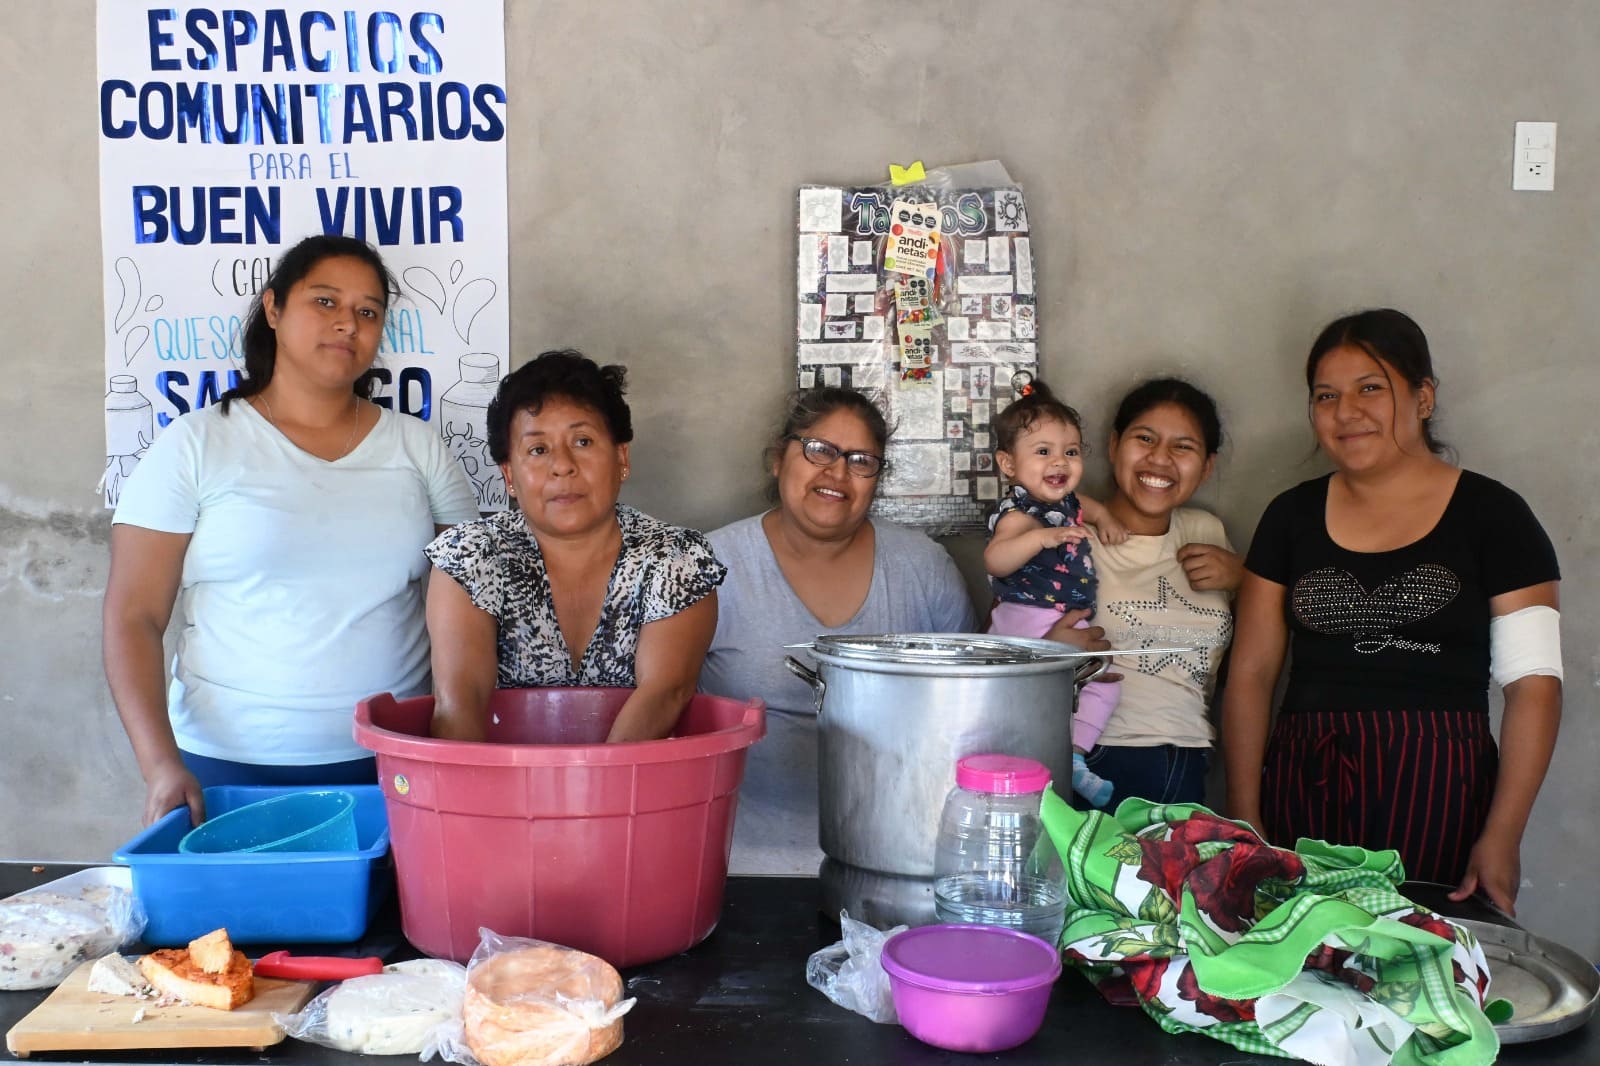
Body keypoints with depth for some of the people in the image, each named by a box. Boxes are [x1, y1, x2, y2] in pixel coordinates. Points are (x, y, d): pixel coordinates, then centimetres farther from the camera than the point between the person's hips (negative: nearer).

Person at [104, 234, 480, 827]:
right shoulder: (195, 445, -1)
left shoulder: (417, 447, 7)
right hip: (230, 767, -2)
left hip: (394, 762, 2)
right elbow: (133, 618, -3)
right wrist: (161, 765, -13)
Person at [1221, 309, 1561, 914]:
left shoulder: (1491, 516, 2)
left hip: (1437, 798, -2)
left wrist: (1502, 835, -11)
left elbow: (1533, 684, -2)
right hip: (1304, 791, 2)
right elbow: (1251, 672, 9)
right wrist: (1244, 819, 1)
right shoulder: (1292, 517, 10)